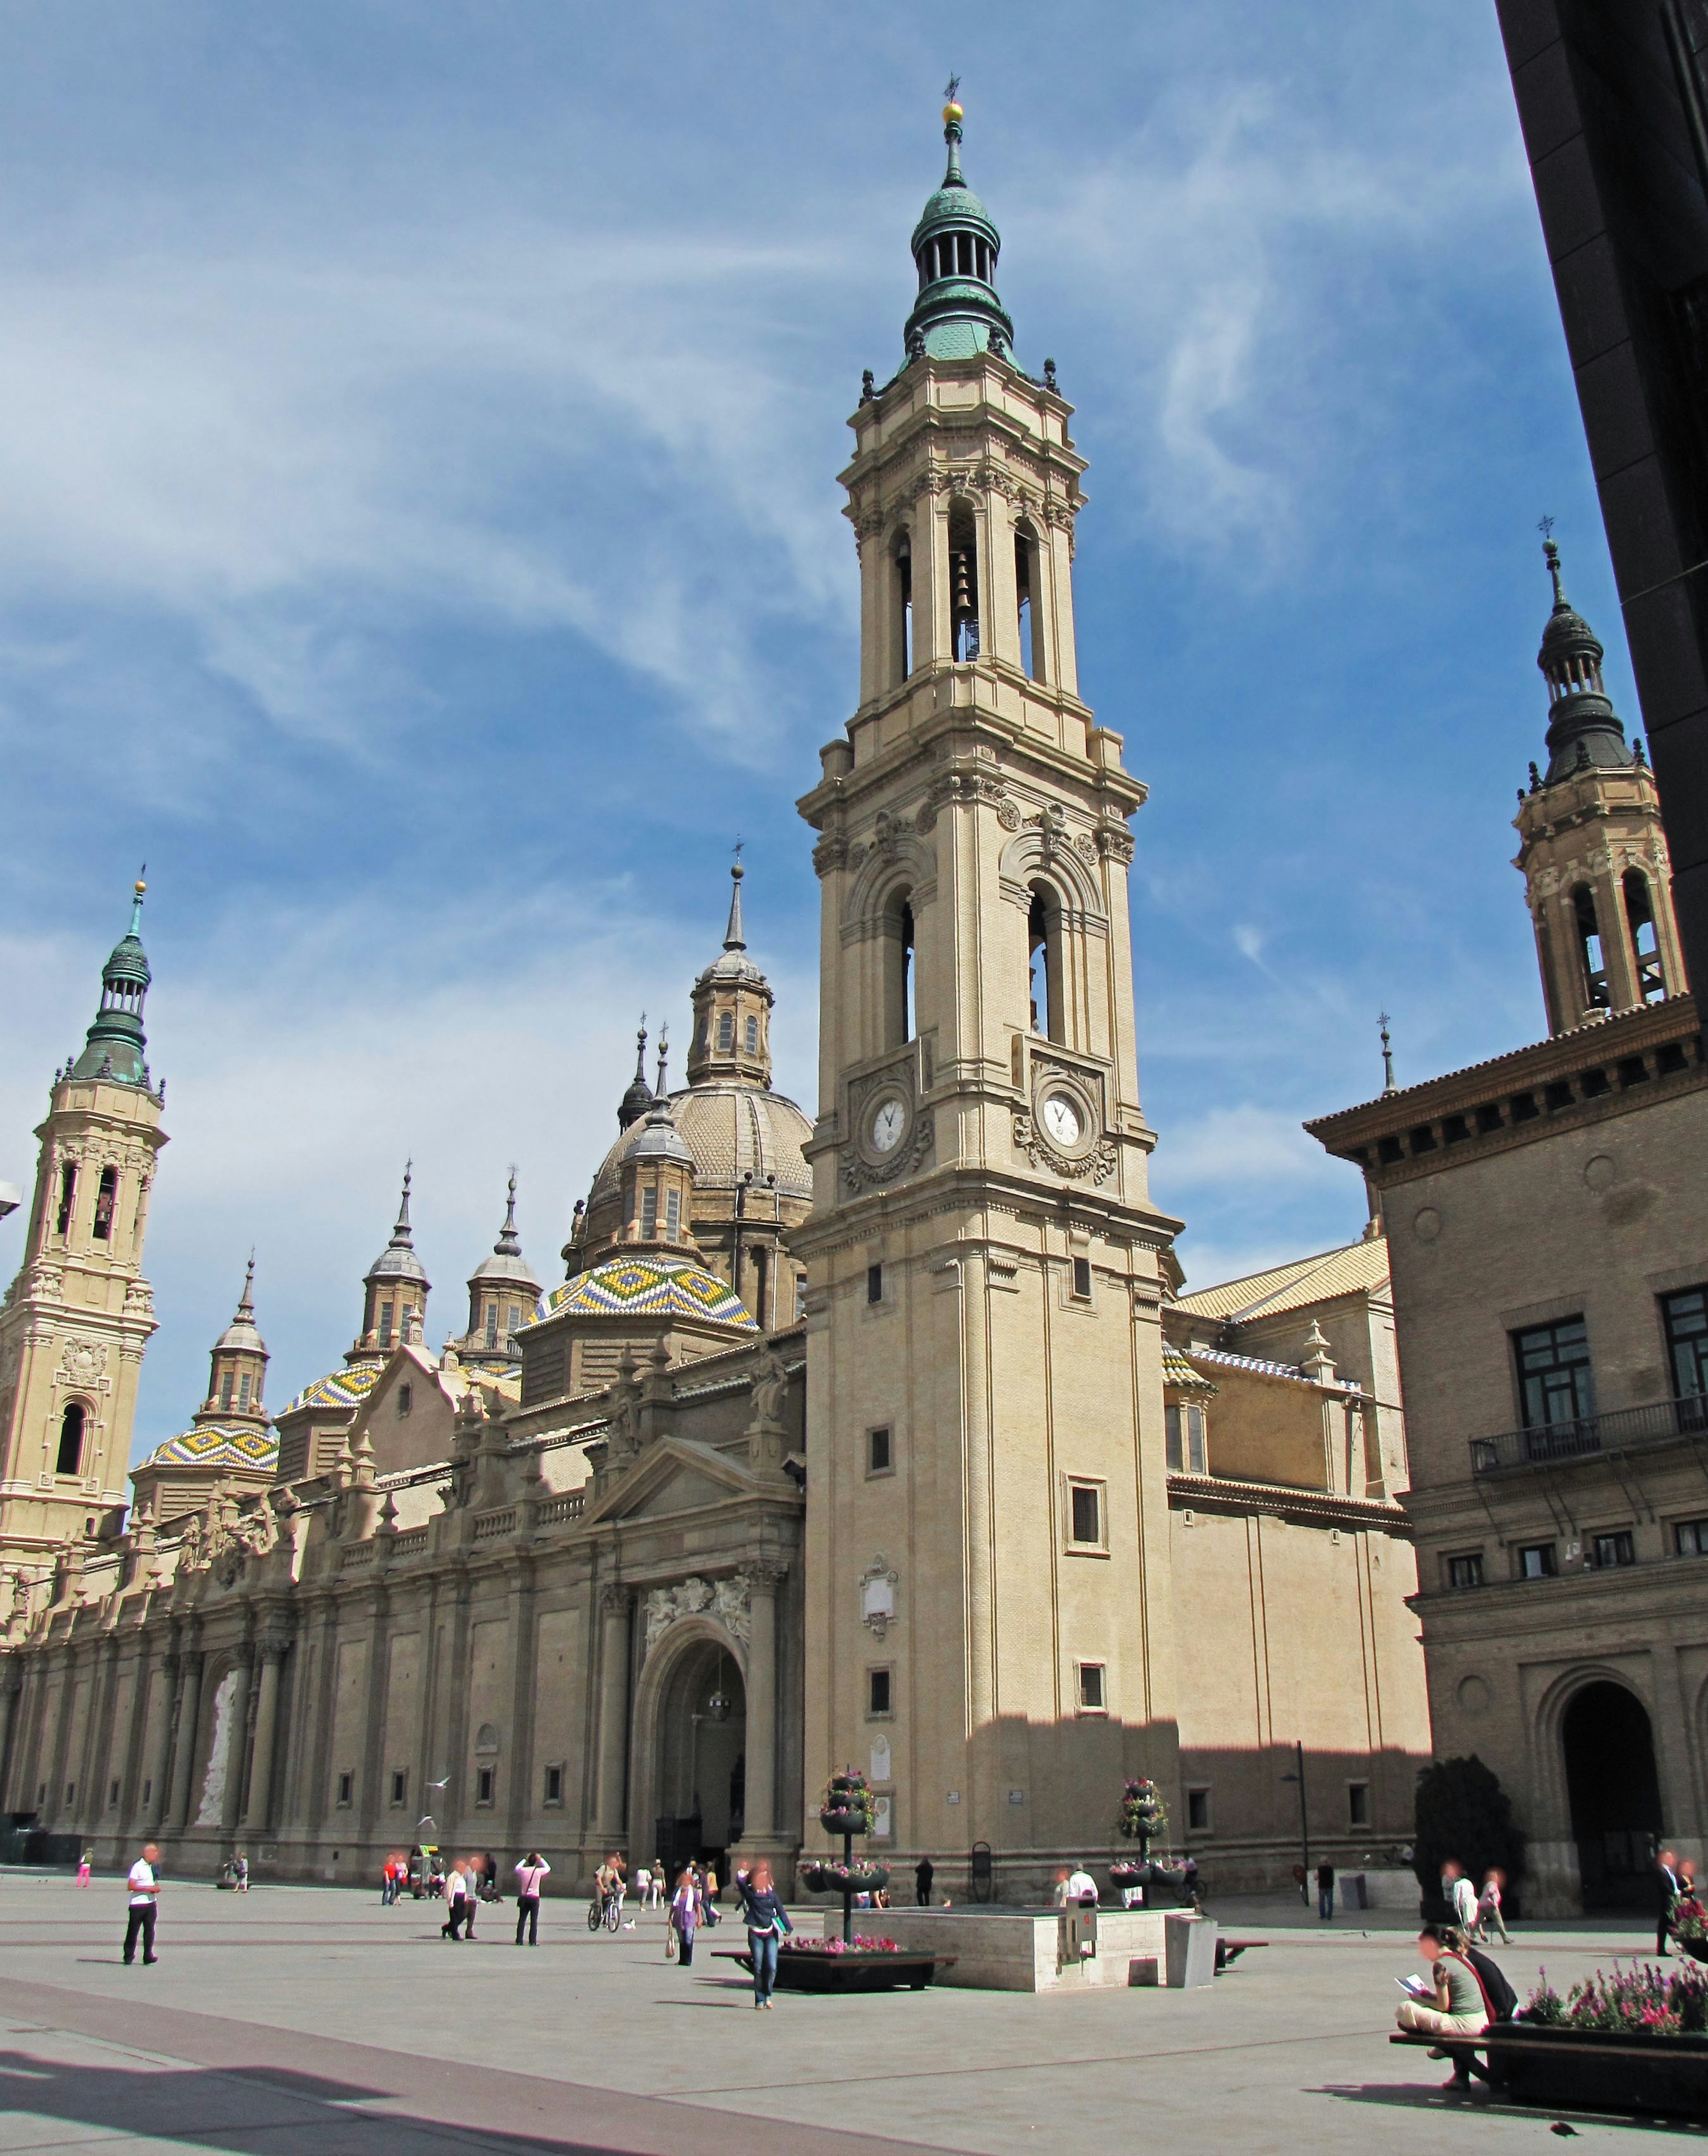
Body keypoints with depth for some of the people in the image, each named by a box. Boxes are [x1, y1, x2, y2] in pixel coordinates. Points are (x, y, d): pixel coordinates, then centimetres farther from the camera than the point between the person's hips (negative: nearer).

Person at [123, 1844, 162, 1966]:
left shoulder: (152, 1867, 13)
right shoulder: (138, 1867, -12)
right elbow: (131, 1886, -17)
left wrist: (156, 1888, 5)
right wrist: (149, 1889, -19)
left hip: (151, 1903, 6)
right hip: (138, 1904, -6)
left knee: (150, 1930, 0)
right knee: (133, 1931, 4)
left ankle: (148, 1957, 1)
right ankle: (129, 1957, 17)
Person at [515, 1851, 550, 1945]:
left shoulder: (523, 1870, -3)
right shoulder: (539, 1871, -8)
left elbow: (517, 1868, 21)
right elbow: (548, 1868, 13)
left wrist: (524, 1859, 23)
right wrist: (541, 1859, 17)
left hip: (524, 1898, 2)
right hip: (535, 1898, -2)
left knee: (522, 1919, 8)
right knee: (534, 1920, 1)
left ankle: (519, 1940, 7)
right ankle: (533, 1941, -2)